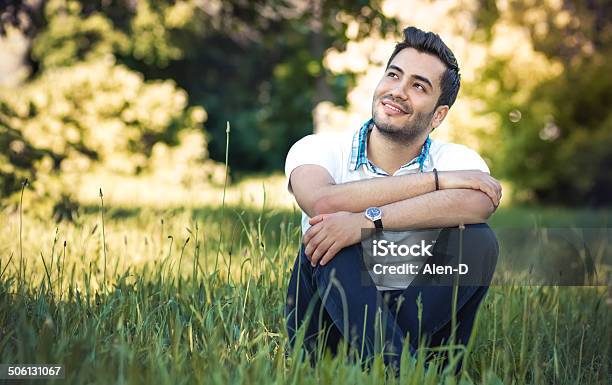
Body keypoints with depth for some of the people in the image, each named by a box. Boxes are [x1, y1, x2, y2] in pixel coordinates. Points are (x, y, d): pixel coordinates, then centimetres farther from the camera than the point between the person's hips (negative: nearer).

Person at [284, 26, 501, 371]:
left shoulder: (458, 161, 1)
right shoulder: (320, 149, -1)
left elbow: (478, 204, -26)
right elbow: (322, 203, -26)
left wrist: (368, 221, -36)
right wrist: (438, 179, -21)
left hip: (417, 320, 1)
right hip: (330, 325, 0)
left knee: (477, 239, -20)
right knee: (330, 240, -28)